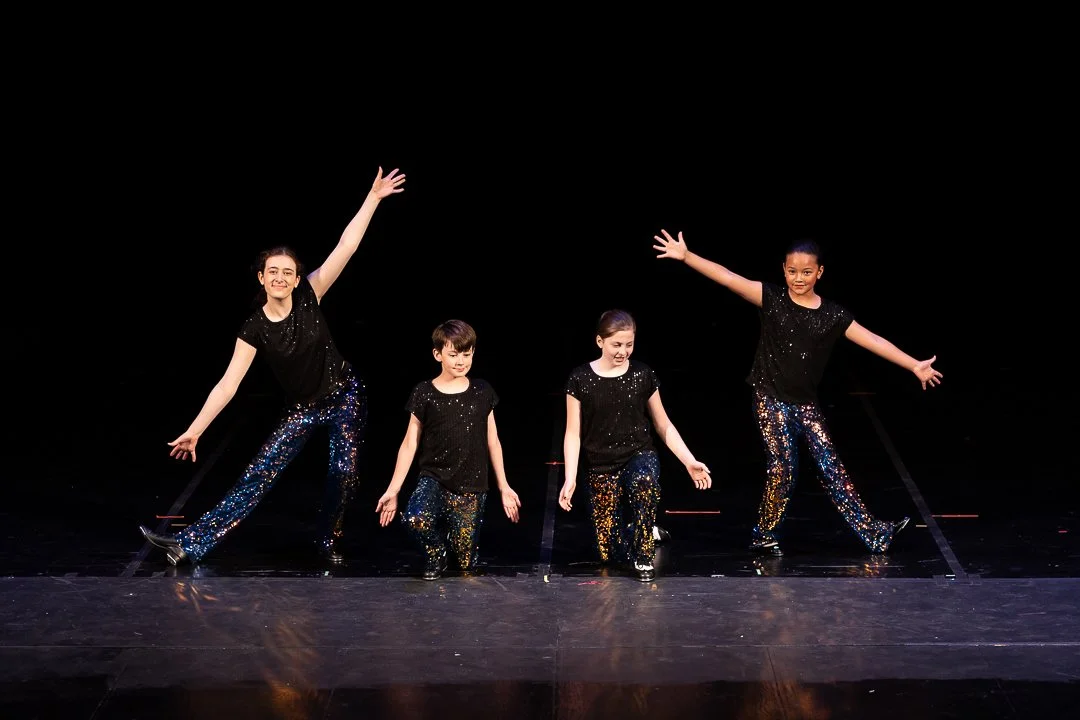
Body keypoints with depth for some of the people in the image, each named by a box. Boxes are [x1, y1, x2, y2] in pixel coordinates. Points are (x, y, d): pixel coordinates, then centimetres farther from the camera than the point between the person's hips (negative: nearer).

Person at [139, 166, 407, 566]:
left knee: (343, 473, -6)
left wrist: (373, 197, -23)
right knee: (259, 474, -7)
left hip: (345, 395, 0)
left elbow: (345, 247, -18)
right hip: (302, 408, 0)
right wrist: (194, 430, -19)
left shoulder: (309, 295, -14)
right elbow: (228, 384, -15)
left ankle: (328, 540, 21)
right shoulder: (255, 329, -15)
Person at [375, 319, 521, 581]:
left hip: (472, 485, 2)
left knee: (467, 562, -1)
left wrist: (504, 487, 12)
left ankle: (452, 532, 35)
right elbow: (409, 444, 1)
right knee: (416, 520, -33)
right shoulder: (424, 393, -1)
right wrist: (392, 490, -2)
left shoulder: (482, 392, 4)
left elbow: (493, 442, 11)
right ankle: (436, 554, 1)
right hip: (433, 478, -1)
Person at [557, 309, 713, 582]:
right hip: (601, 467, 0)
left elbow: (664, 427, 6)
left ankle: (644, 556, -17)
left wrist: (690, 462, -4)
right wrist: (570, 479, -15)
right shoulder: (581, 379, -6)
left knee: (644, 480, -39)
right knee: (611, 553, -2)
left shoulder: (643, 375, -2)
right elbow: (573, 434, -5)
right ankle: (641, 529, 35)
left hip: (639, 455, 0)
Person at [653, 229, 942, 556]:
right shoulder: (771, 298, -6)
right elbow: (728, 278, -15)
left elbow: (873, 341, 1)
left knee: (832, 467, 5)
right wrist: (686, 256, -24)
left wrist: (915, 366, -2)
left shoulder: (833, 315, 0)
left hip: (806, 403, 3)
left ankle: (873, 532, 9)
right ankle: (764, 535, 13)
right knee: (783, 466, -5)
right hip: (771, 398, -3)